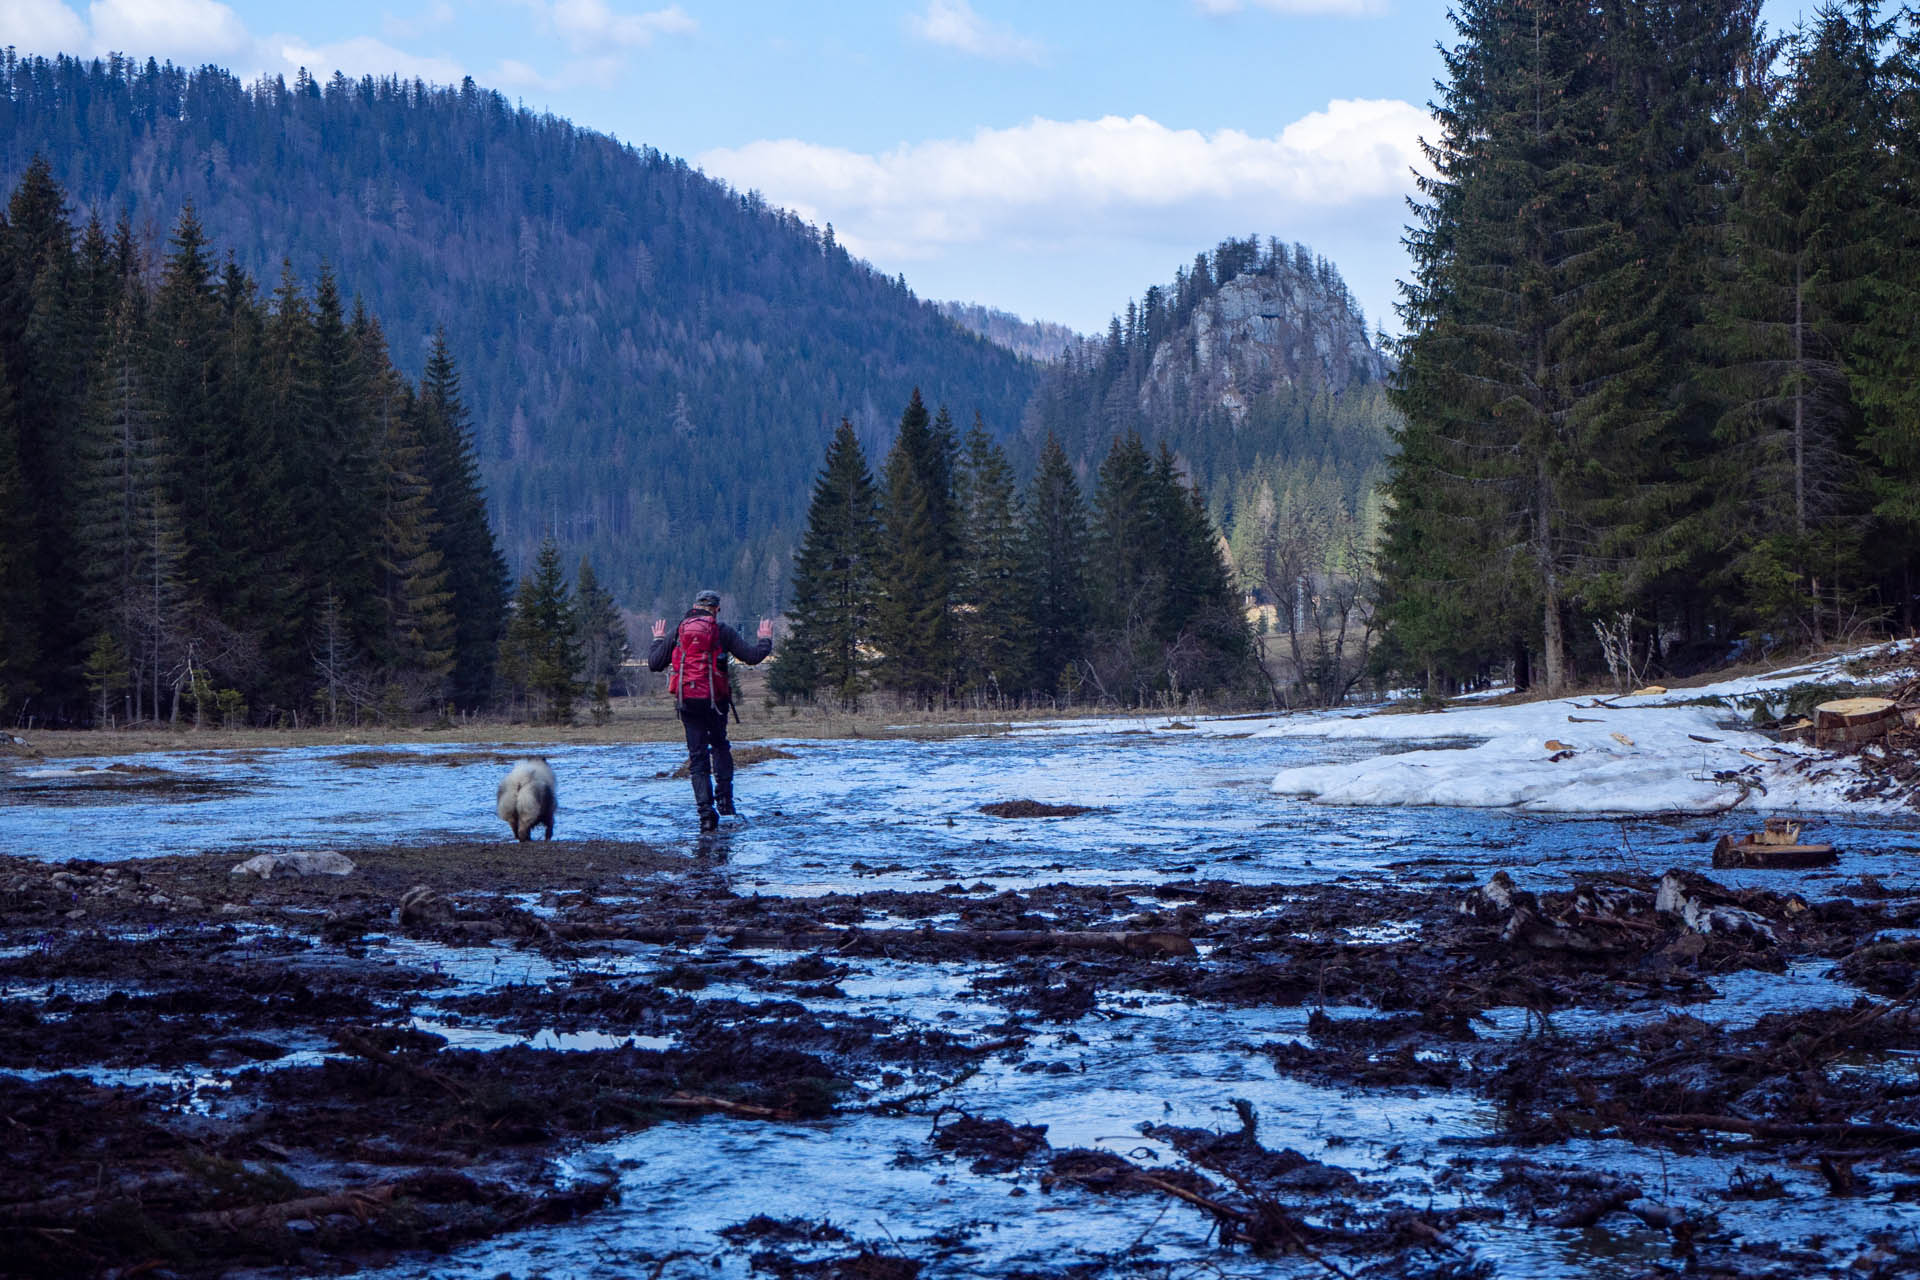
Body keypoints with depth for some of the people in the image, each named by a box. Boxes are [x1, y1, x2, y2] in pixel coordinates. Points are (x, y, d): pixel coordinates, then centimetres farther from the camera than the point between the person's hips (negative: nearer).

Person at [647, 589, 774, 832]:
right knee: (720, 745, 23)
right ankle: (724, 797, 9)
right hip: (715, 700, -1)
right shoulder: (723, 632, 0)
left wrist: (658, 640, 27)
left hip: (687, 700, 1)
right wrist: (765, 640, 19)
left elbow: (654, 664, 8)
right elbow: (752, 657, -2)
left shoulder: (678, 633, 6)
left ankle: (706, 810, -5)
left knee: (697, 756, 6)